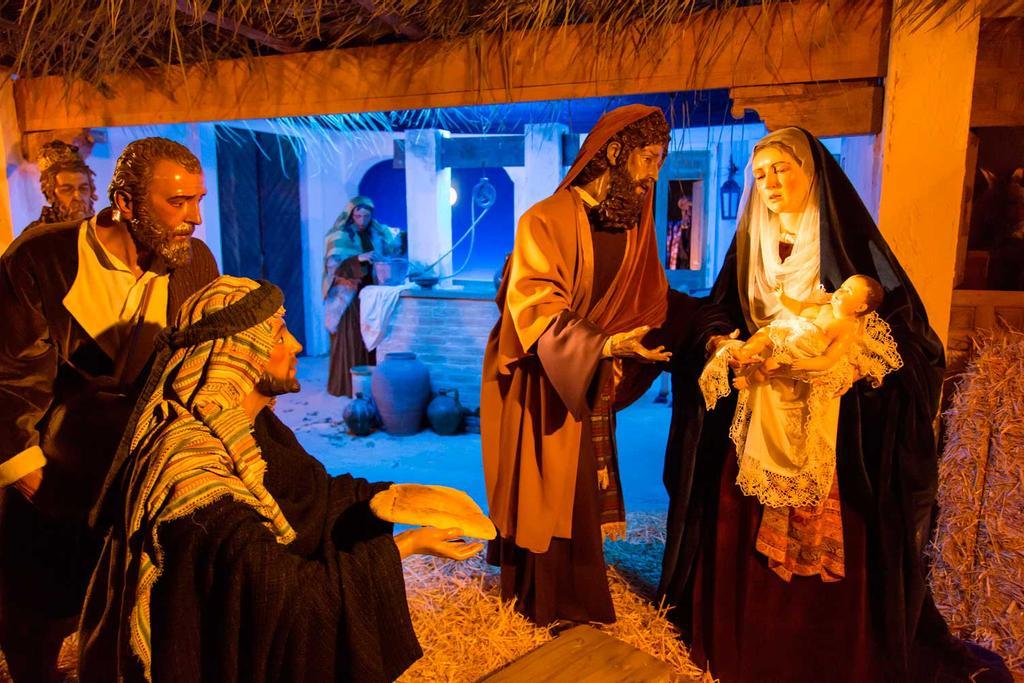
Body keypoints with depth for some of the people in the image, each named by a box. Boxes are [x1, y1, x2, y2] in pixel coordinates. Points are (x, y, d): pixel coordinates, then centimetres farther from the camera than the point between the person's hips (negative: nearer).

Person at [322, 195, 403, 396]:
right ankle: (347, 385, 3)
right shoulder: (340, 236, -7)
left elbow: (393, 250, 13)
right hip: (348, 296, -4)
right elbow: (334, 263, -20)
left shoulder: (377, 233, 9)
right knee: (350, 340, -4)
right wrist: (359, 258, -35)